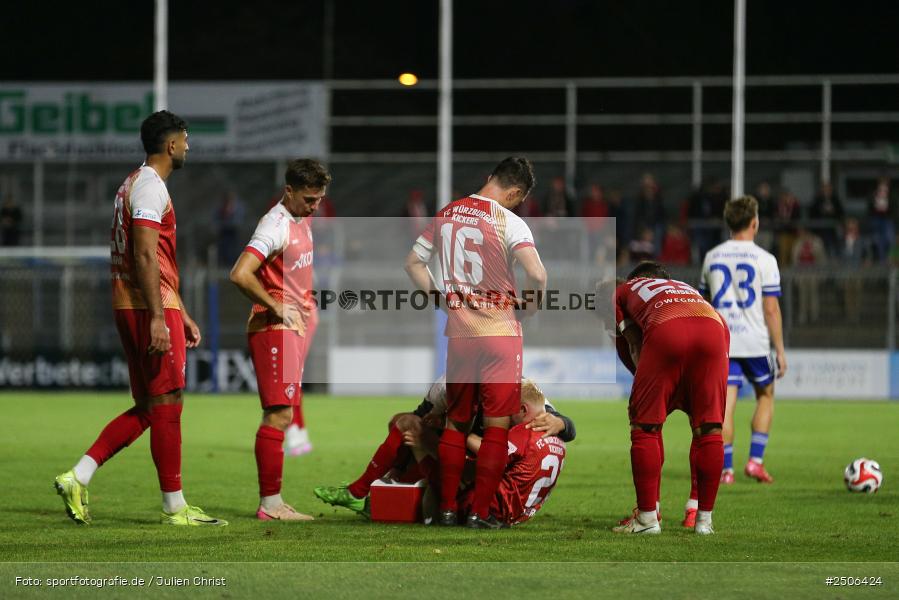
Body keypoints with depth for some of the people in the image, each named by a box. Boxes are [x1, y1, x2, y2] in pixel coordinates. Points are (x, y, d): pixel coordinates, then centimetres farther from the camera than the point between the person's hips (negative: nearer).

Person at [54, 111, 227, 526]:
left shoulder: (134, 185, 21)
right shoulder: (151, 187, -11)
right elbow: (146, 256, -20)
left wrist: (182, 316, 27)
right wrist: (158, 318, -24)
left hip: (130, 306, 10)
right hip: (150, 307, -10)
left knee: (147, 409, 12)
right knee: (167, 405, -4)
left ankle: (78, 478, 5)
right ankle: (175, 507, 0)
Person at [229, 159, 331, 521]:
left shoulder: (303, 222, 14)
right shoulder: (276, 226, -16)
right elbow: (240, 275, -26)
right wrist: (276, 307, -19)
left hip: (296, 328, 10)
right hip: (274, 330, -10)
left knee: (282, 416, 9)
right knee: (279, 415, -12)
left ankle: (272, 503, 11)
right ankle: (270, 504, -11)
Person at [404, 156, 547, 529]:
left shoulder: (446, 214, 6)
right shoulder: (508, 221, -11)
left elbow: (413, 264, 13)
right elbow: (537, 274, -23)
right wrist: (530, 306, -4)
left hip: (458, 333, 5)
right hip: (500, 331, -5)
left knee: (456, 421, 16)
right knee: (497, 425, 4)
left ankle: (447, 508, 18)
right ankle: (480, 513, 2)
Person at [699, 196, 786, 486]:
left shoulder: (711, 258, 6)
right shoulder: (764, 260, -7)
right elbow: (771, 309, -9)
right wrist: (780, 350, -4)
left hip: (721, 342, 3)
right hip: (755, 341, -3)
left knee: (725, 404, 2)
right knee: (765, 396, 16)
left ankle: (726, 470, -3)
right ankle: (755, 460, 7)